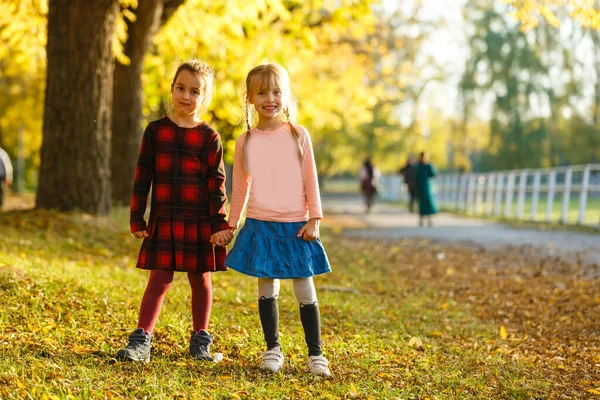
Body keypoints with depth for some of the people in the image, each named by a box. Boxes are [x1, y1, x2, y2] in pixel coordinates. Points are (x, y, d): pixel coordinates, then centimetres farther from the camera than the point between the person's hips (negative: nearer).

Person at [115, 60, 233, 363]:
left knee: (200, 279, 10)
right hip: (163, 220, 0)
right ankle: (141, 341, 0)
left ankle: (200, 341, 23)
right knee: (160, 279, -2)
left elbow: (217, 182, 0)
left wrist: (220, 223, -5)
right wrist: (137, 217, 1)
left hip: (200, 222, 0)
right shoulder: (156, 131, 3)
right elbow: (142, 176, 4)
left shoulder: (209, 137, 1)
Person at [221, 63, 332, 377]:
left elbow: (310, 180, 3)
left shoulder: (298, 135, 1)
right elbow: (239, 188, 12)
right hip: (260, 225, 1)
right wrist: (231, 224, 13)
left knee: (305, 290, 1)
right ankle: (273, 349, 17)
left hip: (296, 226, -1)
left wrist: (314, 219, -2)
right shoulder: (245, 141, 3)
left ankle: (315, 354, 10)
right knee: (266, 289, 4)